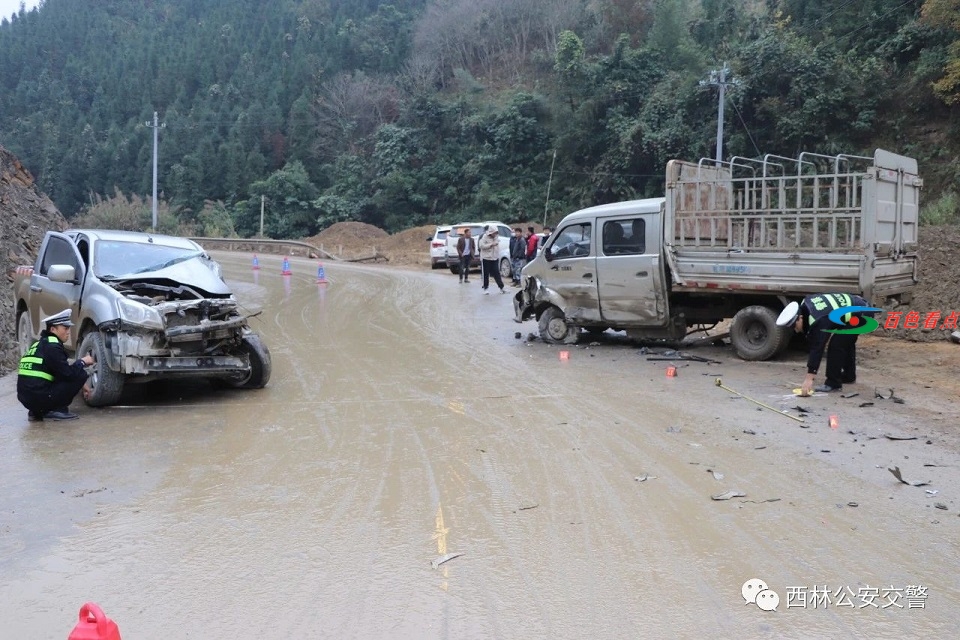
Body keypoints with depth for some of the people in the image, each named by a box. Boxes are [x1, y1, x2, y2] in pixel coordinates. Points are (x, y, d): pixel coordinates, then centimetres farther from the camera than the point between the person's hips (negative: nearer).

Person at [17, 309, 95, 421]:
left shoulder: (41, 344, 19)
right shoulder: (52, 347, -11)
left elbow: (64, 372, 28)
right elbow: (69, 374, -16)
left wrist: (81, 385, 25)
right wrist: (83, 362, 1)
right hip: (39, 398, -9)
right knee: (81, 374, -4)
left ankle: (37, 412, 15)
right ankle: (58, 410, -3)